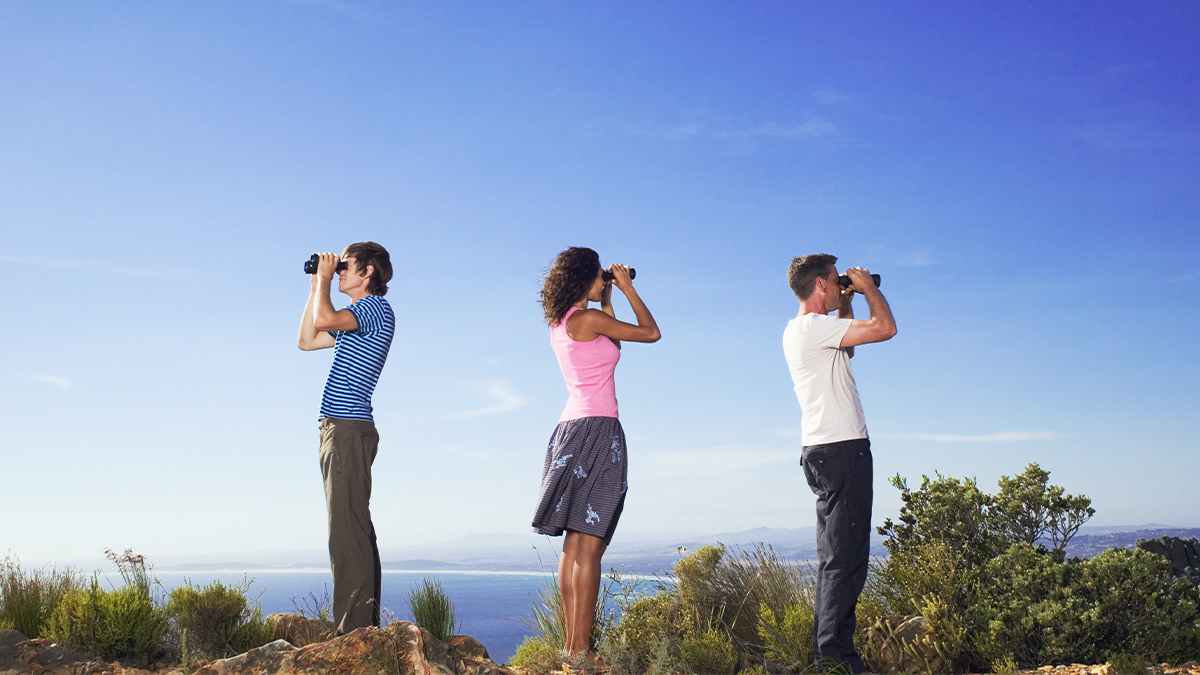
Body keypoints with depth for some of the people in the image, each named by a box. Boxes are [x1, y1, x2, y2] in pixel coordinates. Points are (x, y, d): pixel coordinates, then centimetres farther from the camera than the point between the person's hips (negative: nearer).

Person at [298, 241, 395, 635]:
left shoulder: (377, 308, -7)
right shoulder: (356, 319, 23)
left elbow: (323, 318, -22)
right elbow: (307, 340, 30)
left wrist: (324, 278, -5)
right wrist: (316, 286, 25)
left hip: (349, 429, -10)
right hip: (340, 429, 10)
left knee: (348, 529, -13)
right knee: (354, 529, 10)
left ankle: (355, 628, -13)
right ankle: (364, 624, 15)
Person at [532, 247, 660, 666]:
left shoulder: (559, 325, 16)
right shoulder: (588, 319, -9)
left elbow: (610, 347, 28)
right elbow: (651, 332, -2)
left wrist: (607, 300, 26)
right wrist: (626, 287, 8)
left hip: (571, 431, 9)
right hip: (597, 428, -9)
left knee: (575, 544, 7)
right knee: (589, 545, -10)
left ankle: (572, 644, 8)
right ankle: (581, 649, -9)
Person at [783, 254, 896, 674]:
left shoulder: (796, 331, 17)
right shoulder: (814, 326, -13)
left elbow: (845, 351, 33)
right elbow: (886, 328, -16)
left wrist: (845, 305, 25)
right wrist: (867, 287, 0)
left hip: (822, 451, 10)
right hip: (842, 449, -10)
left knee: (834, 556, 12)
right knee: (846, 557, -10)